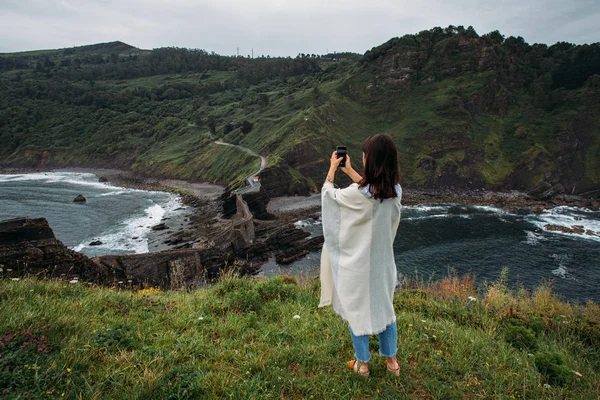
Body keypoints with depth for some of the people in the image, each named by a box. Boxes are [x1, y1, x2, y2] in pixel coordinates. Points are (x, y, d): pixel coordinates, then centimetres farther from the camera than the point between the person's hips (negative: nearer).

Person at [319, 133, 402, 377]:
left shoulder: (357, 194, -27)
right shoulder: (396, 191, -10)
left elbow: (328, 193, -7)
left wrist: (332, 168, 8)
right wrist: (349, 171, 20)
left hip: (357, 263, -5)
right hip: (382, 260, 5)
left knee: (357, 310, 15)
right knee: (384, 307, 22)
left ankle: (362, 363, 32)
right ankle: (391, 360, 38)